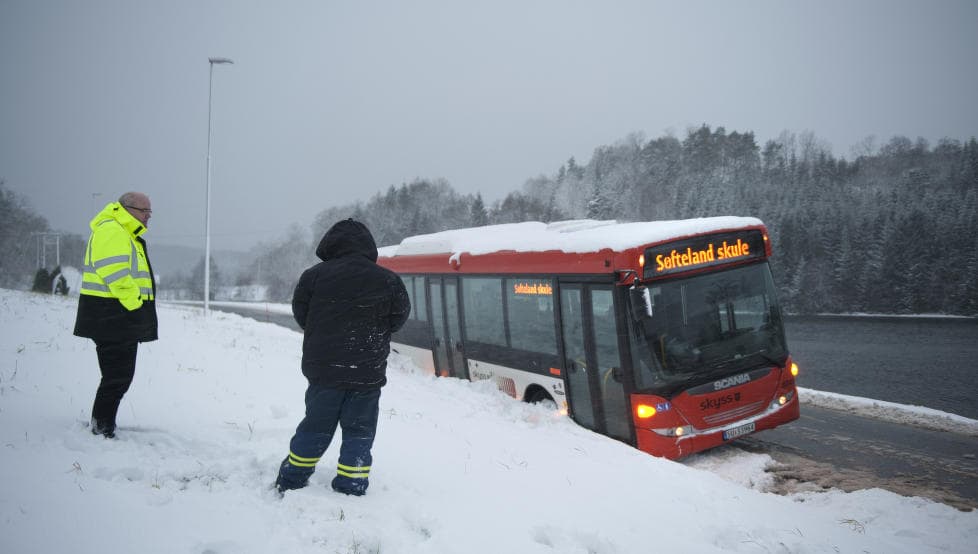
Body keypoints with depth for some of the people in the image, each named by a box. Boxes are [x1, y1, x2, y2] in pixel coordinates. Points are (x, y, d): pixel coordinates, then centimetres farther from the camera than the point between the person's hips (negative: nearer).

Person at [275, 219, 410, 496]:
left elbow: (300, 315, 6)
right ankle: (350, 490, 11)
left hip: (322, 370, 2)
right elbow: (399, 317, 7)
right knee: (359, 433, 9)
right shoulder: (388, 280, -6)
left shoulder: (314, 275, -6)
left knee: (314, 428, 16)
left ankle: (289, 484, 24)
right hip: (368, 374, -1)